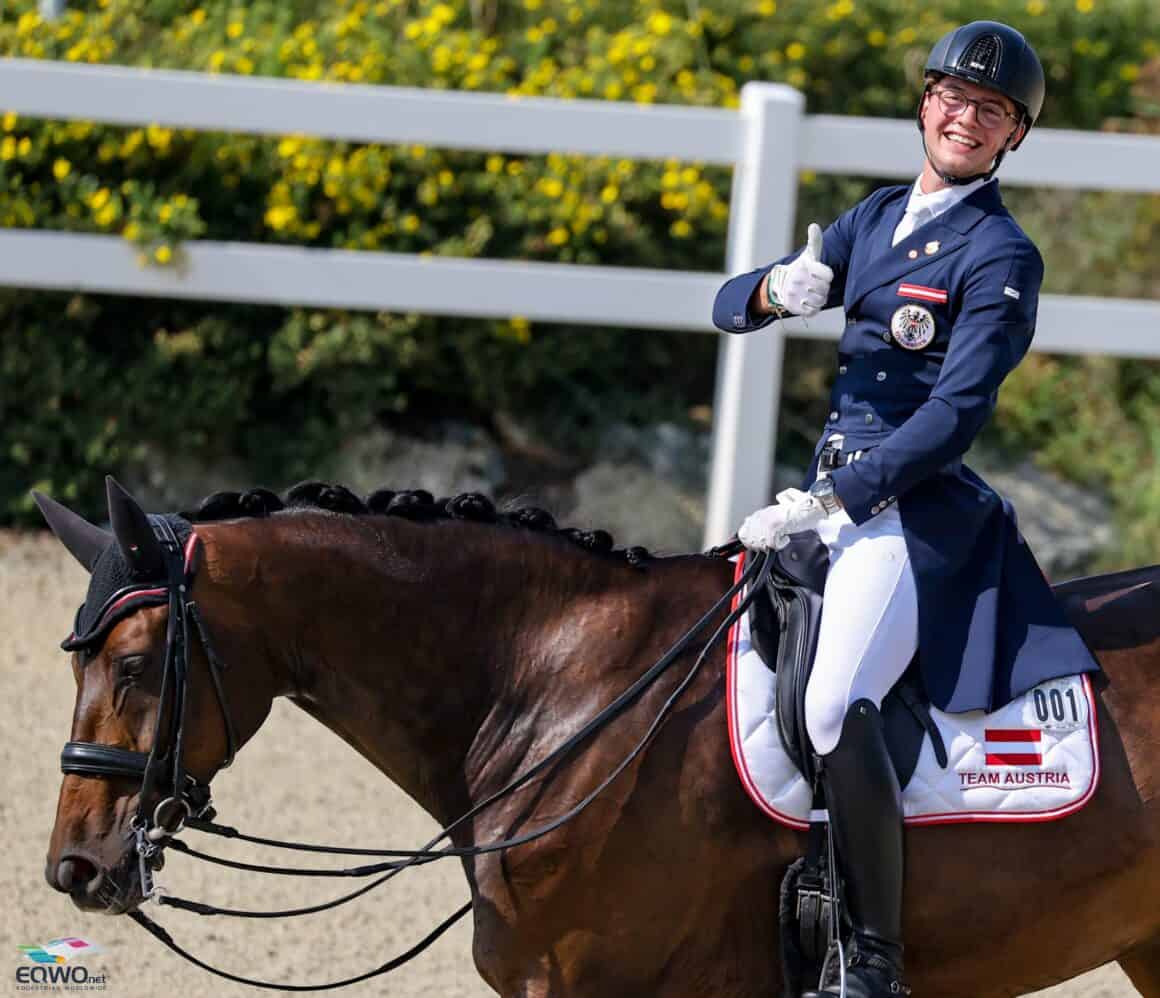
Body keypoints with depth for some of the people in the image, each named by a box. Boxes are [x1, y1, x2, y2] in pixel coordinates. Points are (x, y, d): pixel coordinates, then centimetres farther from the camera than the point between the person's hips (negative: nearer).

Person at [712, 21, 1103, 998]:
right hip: (834, 494, 9)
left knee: (836, 705, -29)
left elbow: (959, 410, -16)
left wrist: (833, 501, -21)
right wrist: (778, 290, -12)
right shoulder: (878, 219, 14)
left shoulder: (1001, 256, -7)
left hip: (914, 507, -9)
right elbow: (729, 307, 13)